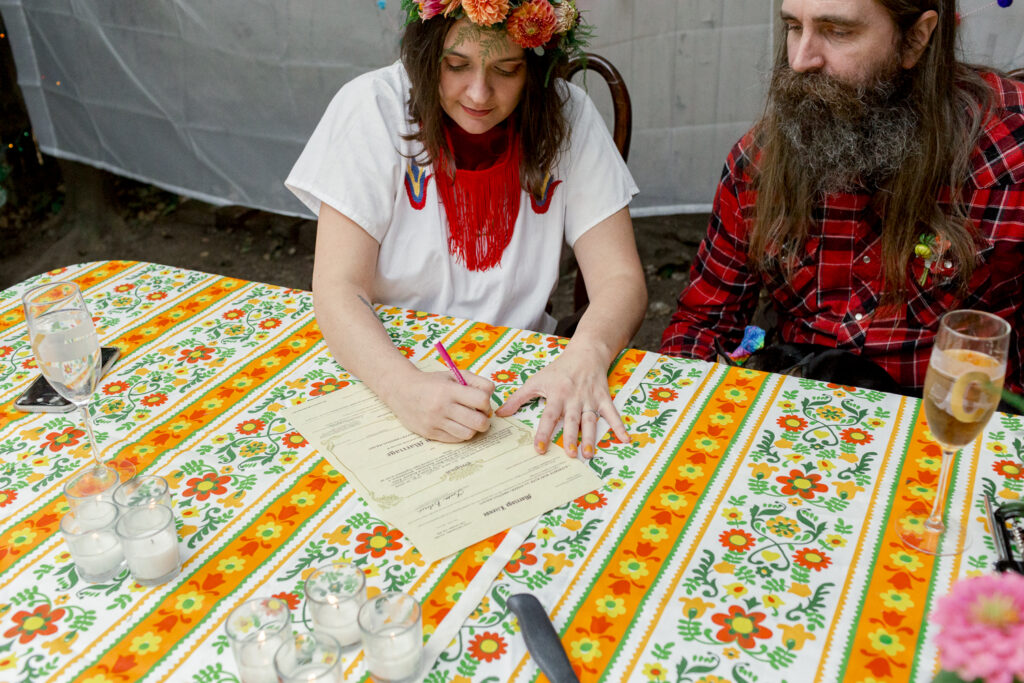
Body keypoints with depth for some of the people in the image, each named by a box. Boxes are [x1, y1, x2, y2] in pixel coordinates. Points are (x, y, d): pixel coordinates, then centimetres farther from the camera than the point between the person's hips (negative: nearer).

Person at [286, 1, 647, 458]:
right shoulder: (374, 107, -13)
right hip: (385, 367, -2)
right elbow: (337, 288, -18)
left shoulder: (566, 117, -7)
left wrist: (585, 356, -32)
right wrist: (404, 386, -37)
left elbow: (620, 278, -10)